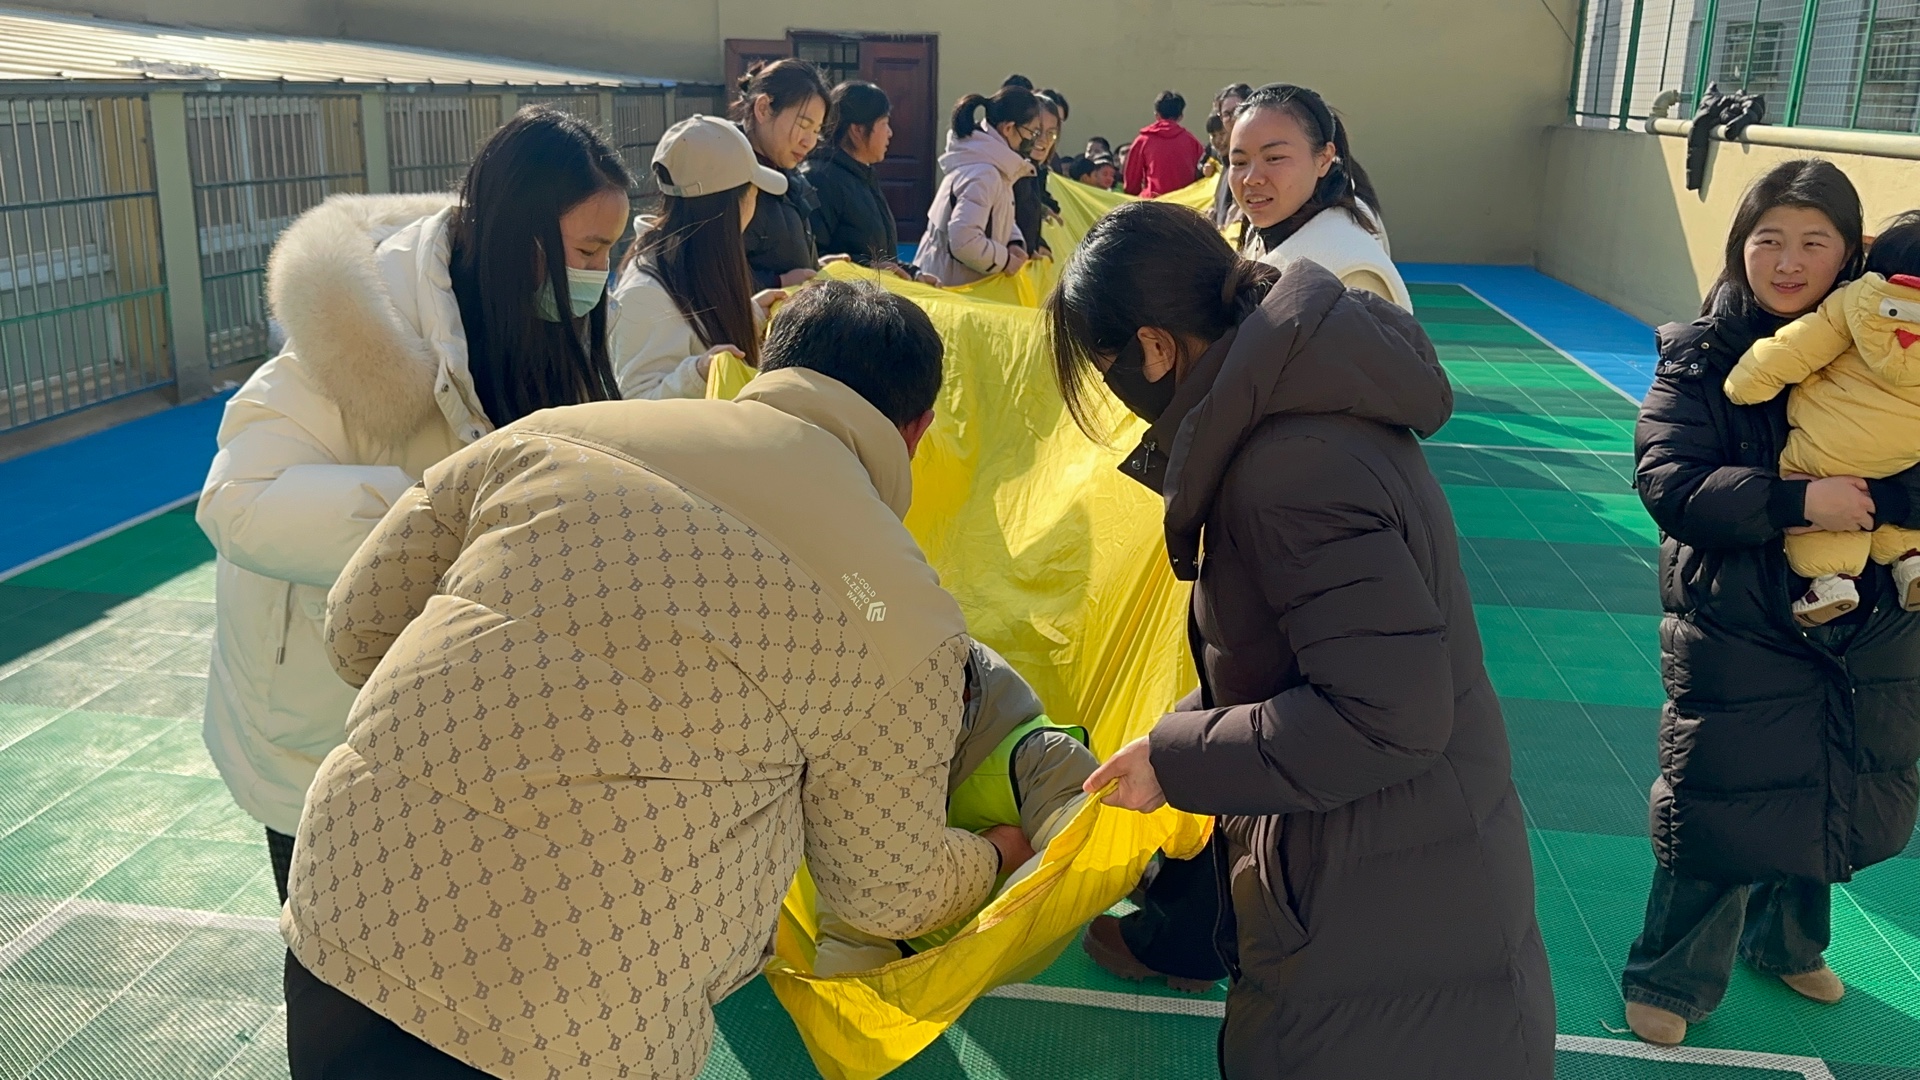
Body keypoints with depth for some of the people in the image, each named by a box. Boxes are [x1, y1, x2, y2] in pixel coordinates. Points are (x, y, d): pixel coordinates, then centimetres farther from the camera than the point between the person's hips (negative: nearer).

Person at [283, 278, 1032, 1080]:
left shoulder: (554, 434, 4)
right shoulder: (908, 617, -3)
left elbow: (357, 629, 11)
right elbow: (889, 894, 8)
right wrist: (993, 857, 30)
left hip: (336, 932, 5)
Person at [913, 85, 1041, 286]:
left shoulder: (985, 163, 7)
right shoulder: (983, 174, -24)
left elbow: (993, 217, 20)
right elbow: (963, 240, -33)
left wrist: (1014, 242, 0)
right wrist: (1005, 260, -18)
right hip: (951, 287, -10)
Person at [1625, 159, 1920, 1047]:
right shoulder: (1702, 357, -8)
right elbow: (1668, 481, -18)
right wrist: (1798, 500, -28)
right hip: (1738, 633, -3)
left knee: (1837, 800, 18)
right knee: (1724, 809, 5)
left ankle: (1785, 944, 46)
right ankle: (1669, 980, 26)